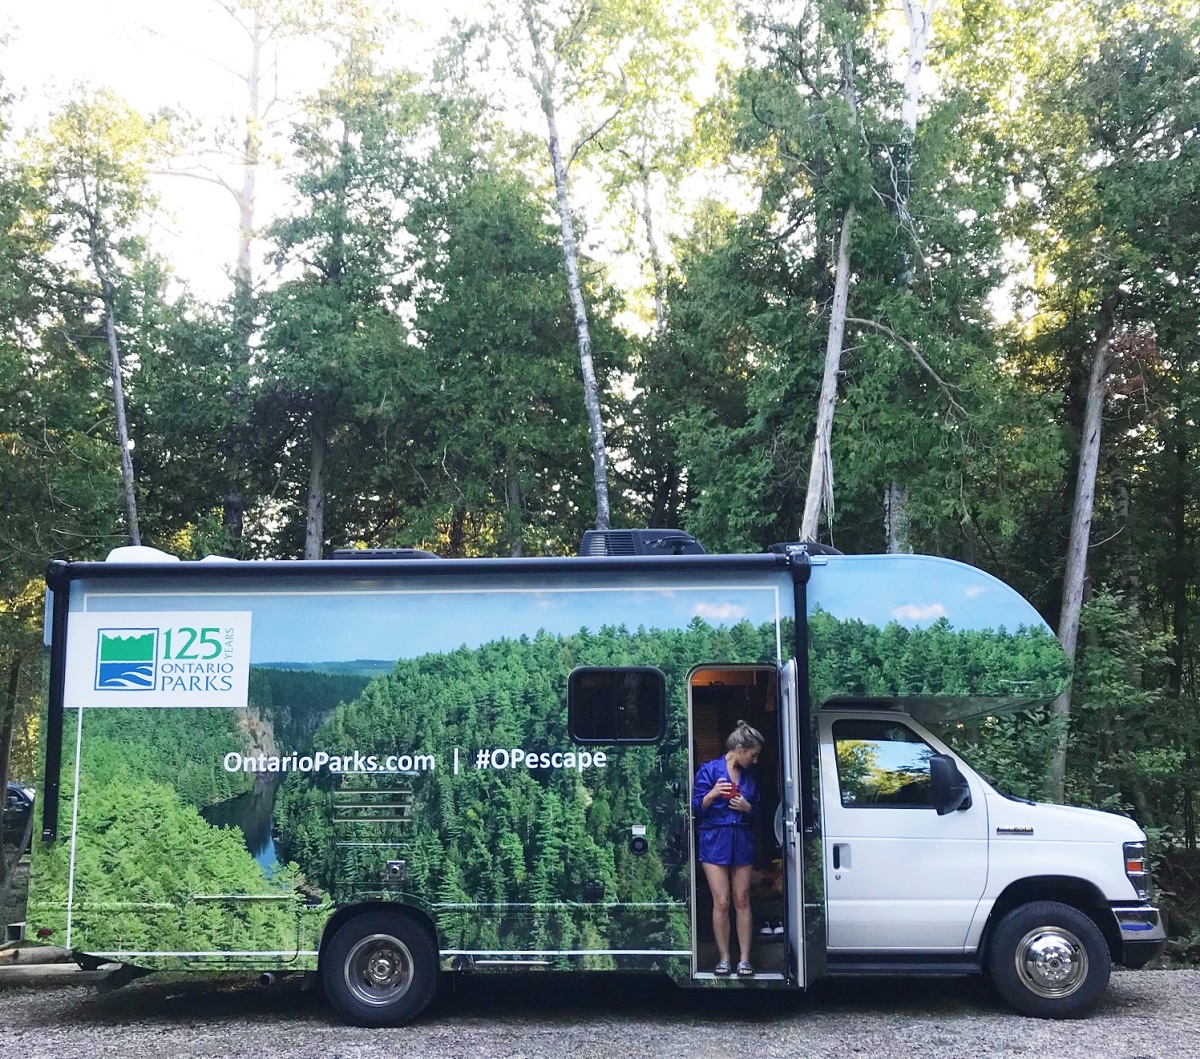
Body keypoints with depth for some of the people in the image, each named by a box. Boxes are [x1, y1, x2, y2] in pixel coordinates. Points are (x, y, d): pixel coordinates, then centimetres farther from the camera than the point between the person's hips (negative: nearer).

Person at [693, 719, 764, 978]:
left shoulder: (750, 776, 11)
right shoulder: (709, 770, -4)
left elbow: (757, 809, 18)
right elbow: (697, 808, -4)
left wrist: (747, 807, -4)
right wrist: (712, 794, -22)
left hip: (742, 840, 4)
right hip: (715, 840, -4)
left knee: (742, 901, 4)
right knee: (721, 902, -5)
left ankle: (744, 959, 9)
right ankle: (724, 958, 6)